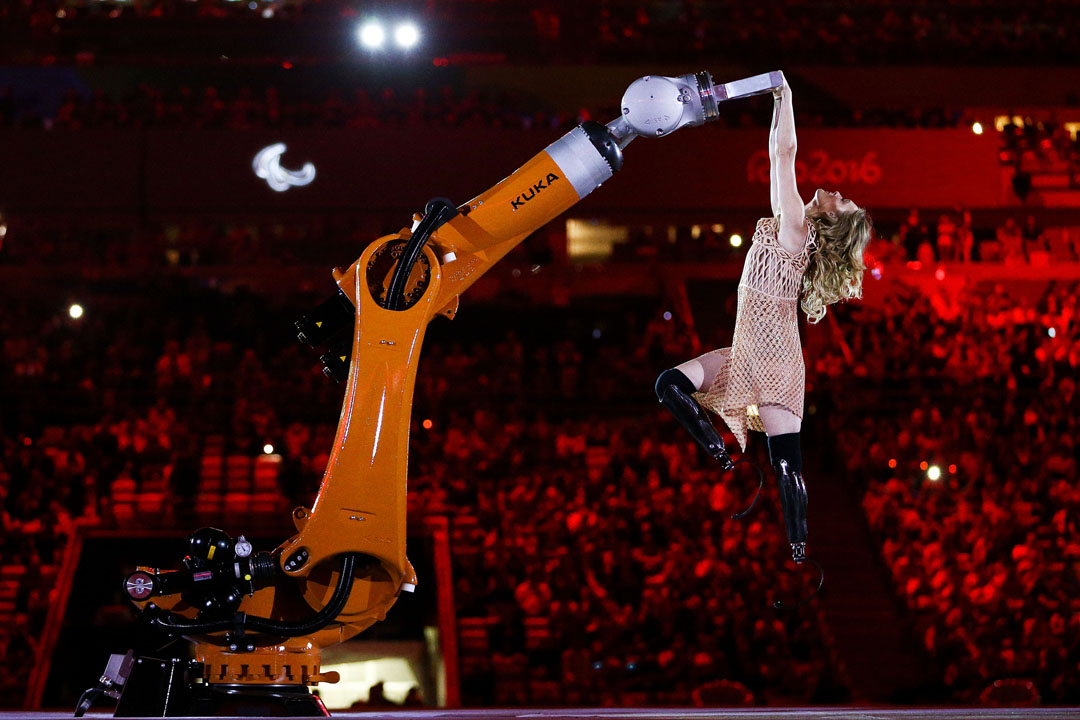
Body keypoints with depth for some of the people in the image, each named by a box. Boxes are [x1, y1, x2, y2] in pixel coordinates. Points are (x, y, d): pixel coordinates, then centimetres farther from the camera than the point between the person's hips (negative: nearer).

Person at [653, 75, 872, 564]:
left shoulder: (795, 230, -14)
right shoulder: (790, 229, 8)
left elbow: (784, 154, -17)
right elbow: (780, 156, 19)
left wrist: (785, 96, -11)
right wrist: (779, 102, 19)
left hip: (774, 363, -8)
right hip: (748, 355, 8)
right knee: (671, 384, -1)